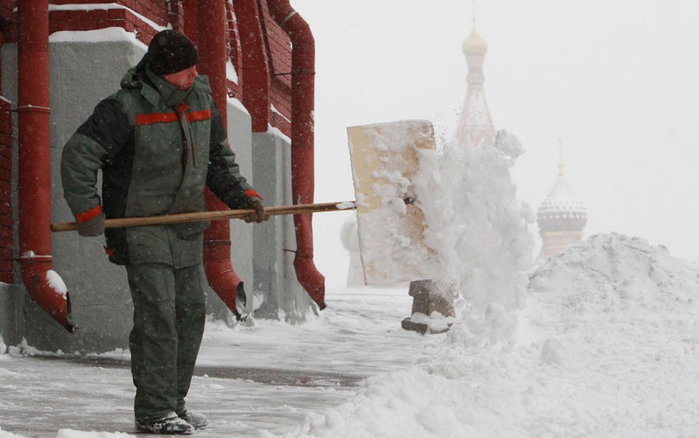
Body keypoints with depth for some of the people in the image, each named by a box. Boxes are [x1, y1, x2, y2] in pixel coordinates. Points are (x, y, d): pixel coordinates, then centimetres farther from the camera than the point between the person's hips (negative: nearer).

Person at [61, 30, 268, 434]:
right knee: (157, 316, -12)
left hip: (188, 230, 7)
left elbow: (219, 159, 18)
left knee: (191, 313, 9)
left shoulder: (202, 99, 7)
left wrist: (243, 196, 5)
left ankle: (174, 401, 21)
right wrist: (89, 211, -18)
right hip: (141, 227, -7)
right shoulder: (126, 108, -15)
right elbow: (78, 156, -14)